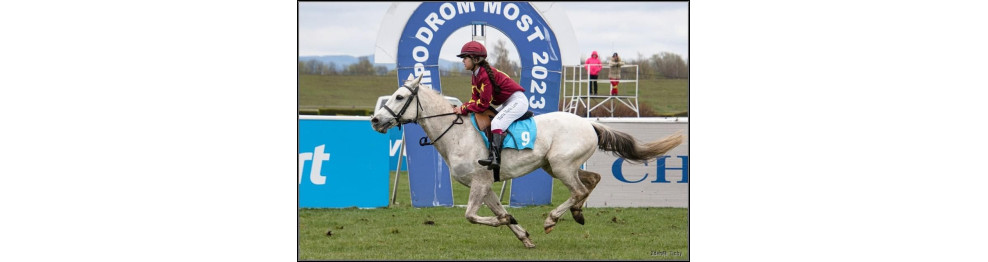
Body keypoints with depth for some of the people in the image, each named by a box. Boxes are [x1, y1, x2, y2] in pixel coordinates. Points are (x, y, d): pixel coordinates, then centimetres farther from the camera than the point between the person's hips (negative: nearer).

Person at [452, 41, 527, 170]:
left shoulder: (485, 75, -22)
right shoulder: (475, 77, 9)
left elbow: (483, 104, -23)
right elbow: (475, 99, 8)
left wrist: (464, 109, -18)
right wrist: (461, 108, -9)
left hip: (518, 100, -12)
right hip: (507, 103, 12)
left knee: (496, 123, -27)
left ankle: (494, 157, -40)